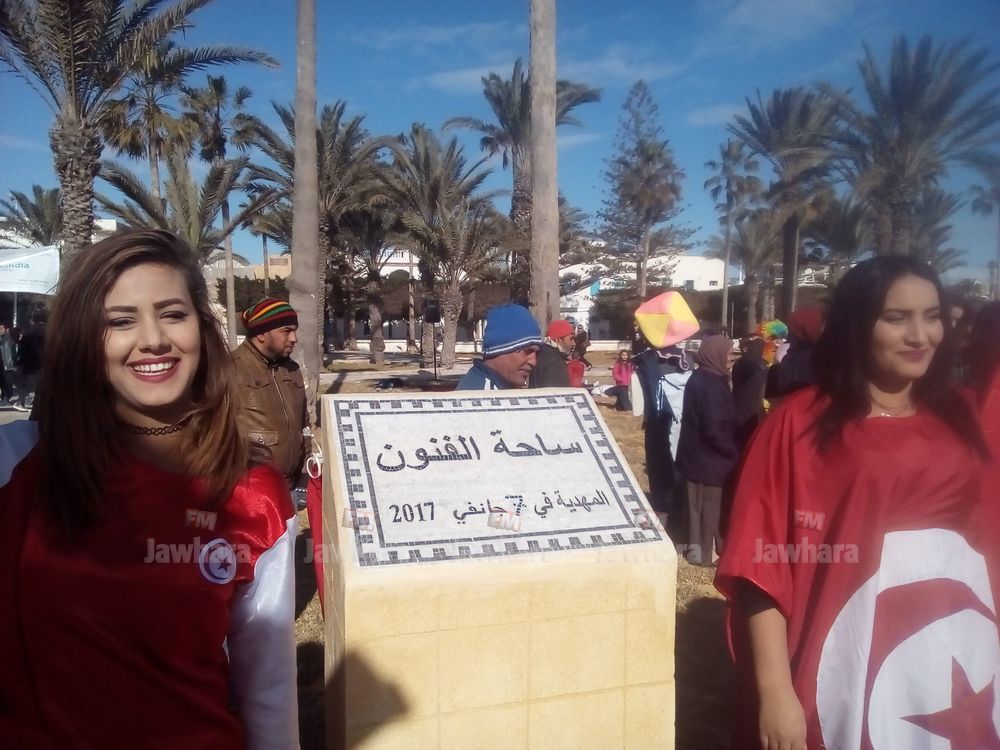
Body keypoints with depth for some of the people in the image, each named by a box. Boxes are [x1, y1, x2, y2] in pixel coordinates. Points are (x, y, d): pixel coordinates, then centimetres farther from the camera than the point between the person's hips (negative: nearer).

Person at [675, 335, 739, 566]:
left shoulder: (698, 378, 6)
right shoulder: (712, 384, -23)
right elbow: (714, 430, -26)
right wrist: (735, 453, -11)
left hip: (695, 454, 9)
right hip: (710, 458, -8)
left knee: (698, 504, 17)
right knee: (710, 506, 6)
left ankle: (698, 547, 28)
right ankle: (705, 552, 18)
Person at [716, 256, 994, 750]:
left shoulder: (959, 421, 5)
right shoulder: (800, 422, -10)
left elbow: (985, 536, 13)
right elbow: (764, 561, -13)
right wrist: (776, 691, -14)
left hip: (956, 662, 5)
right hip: (846, 663, -4)